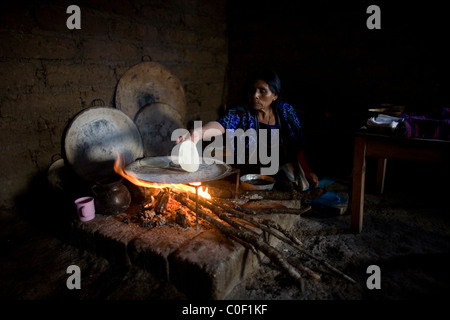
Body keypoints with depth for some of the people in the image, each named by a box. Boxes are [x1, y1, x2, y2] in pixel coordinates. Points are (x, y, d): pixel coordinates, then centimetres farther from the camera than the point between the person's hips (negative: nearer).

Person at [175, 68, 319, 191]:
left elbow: (298, 146, 6)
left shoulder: (286, 111, 0)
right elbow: (220, 124, -32)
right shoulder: (241, 114, -10)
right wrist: (199, 132, -52)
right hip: (250, 173, -2)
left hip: (285, 168, 3)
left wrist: (307, 172, 0)